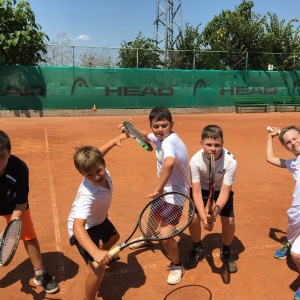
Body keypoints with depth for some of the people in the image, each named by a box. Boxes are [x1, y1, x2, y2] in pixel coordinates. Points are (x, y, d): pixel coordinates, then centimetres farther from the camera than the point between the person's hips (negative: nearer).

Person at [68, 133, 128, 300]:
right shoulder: (87, 195, -45)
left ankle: (104, 254, 68)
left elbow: (97, 155, 0)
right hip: (84, 228, -8)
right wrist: (95, 252, -67)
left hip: (99, 219, 8)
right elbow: (77, 226, -55)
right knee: (98, 268, -18)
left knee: (114, 237, 34)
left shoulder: (102, 171, -25)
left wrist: (114, 141, 3)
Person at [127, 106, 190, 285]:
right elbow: (146, 136, 20)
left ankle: (177, 266, 19)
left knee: (165, 237, -10)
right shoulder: (160, 138, -4)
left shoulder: (168, 142, -33)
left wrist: (158, 189, -48)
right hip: (167, 189, 10)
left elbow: (169, 163, -55)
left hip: (175, 193, -10)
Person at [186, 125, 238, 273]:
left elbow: (224, 192, -32)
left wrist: (215, 212, -50)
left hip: (221, 188, 0)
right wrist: (204, 217, -42)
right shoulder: (195, 160, -33)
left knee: (229, 220, -14)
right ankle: (197, 249, 16)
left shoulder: (230, 161, -34)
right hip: (202, 187, 0)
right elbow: (196, 192, -30)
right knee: (193, 217, -14)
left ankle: (226, 252, 17)